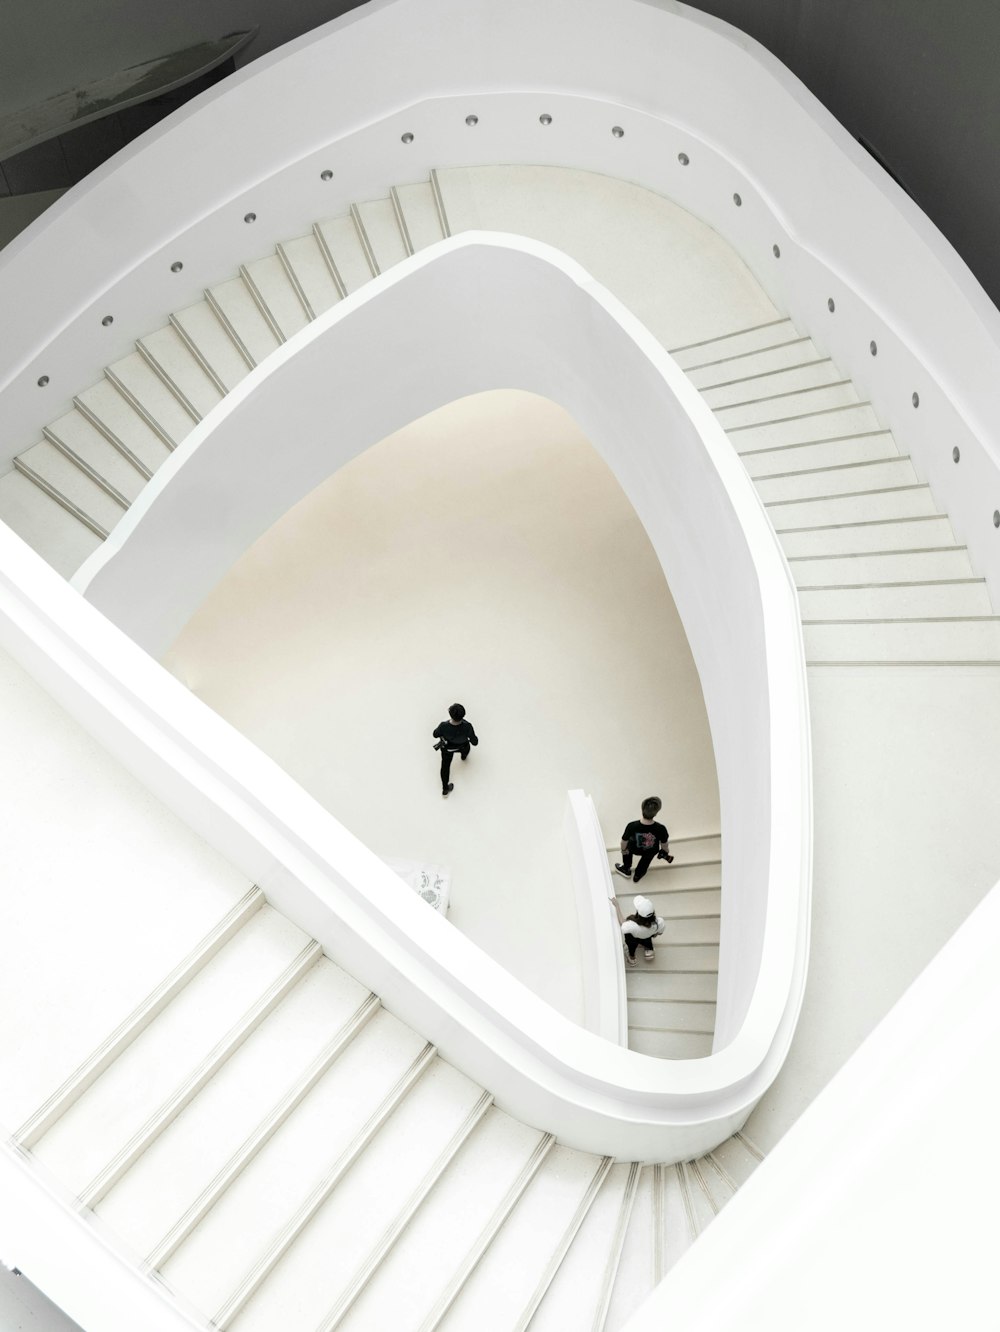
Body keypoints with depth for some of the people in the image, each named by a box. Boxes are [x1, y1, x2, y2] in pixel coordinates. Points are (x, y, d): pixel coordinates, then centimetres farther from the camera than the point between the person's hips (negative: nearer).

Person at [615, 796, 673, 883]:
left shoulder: (632, 826, -39)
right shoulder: (661, 829, -38)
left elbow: (624, 842, -19)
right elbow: (664, 845, -16)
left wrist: (623, 850, 5)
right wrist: (666, 851, 9)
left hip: (634, 850, 0)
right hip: (651, 852, 0)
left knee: (626, 845, 34)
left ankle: (626, 870, 51)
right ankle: (638, 875, 57)